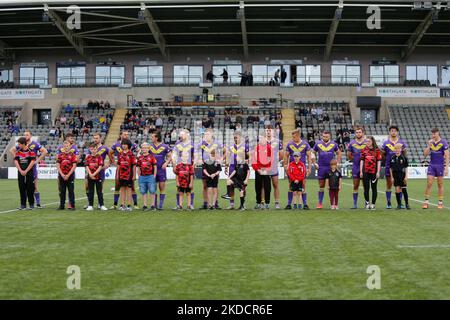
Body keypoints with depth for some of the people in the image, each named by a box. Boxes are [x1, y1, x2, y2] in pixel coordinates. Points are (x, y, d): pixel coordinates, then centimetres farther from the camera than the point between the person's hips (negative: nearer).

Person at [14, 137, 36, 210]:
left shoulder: (30, 151, -6)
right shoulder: (18, 151, 6)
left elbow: (32, 161, -9)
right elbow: (16, 161, 4)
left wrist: (26, 171, -11)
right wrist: (20, 170, -7)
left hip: (29, 172, -4)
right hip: (21, 173, 4)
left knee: (30, 189, -2)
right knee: (22, 189, 4)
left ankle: (31, 204, 7)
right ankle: (23, 204, 10)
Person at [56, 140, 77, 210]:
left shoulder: (72, 155, -1)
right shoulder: (60, 155, 6)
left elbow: (74, 166, -6)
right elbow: (58, 166, 3)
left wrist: (68, 175, -11)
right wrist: (62, 175, -8)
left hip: (70, 175, -2)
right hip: (61, 175, 3)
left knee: (71, 191, -1)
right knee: (62, 191, 7)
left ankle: (72, 205, 3)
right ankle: (62, 205, 13)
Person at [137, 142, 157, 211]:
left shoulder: (151, 156, 0)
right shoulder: (139, 158, 9)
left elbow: (155, 167, 1)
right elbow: (138, 168, 14)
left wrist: (154, 176, -4)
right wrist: (139, 176, 8)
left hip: (150, 176, -3)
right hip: (142, 177, 3)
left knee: (152, 191, -2)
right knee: (143, 192, 6)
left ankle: (153, 205, 5)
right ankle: (145, 205, 13)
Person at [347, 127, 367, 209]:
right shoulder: (352, 143, 4)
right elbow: (348, 155, 14)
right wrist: (355, 159, 5)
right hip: (355, 167, 2)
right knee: (355, 186, 5)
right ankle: (355, 204, 10)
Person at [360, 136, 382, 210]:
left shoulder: (377, 150, 0)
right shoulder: (364, 150, 6)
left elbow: (379, 161, -1)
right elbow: (361, 160, 8)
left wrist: (378, 172, -6)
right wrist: (361, 171, 2)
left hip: (374, 171, -2)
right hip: (366, 171, 2)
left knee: (374, 188, 4)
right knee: (366, 188, 4)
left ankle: (373, 204, 10)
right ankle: (367, 203, 13)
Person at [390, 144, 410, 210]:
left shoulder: (404, 157, -3)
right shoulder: (392, 158, 3)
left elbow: (406, 168, 0)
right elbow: (391, 168, 7)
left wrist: (406, 176, -5)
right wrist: (392, 177, 2)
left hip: (402, 175, -2)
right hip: (395, 175, 2)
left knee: (404, 189, 0)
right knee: (397, 190, 2)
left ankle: (407, 204, 11)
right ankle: (399, 204, 11)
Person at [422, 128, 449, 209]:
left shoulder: (443, 143, -5)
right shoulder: (430, 143, 7)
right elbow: (425, 154, 3)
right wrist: (429, 145, -9)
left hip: (440, 166, -3)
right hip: (431, 165, 3)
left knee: (440, 185, 4)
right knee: (429, 184, -3)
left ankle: (440, 202, 11)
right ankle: (426, 201, -1)